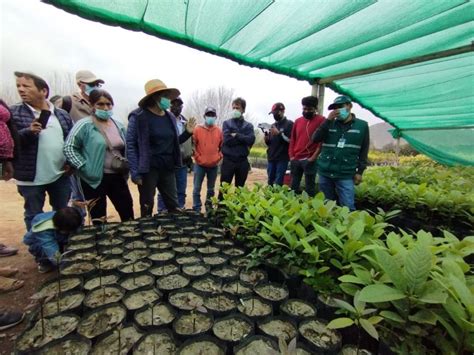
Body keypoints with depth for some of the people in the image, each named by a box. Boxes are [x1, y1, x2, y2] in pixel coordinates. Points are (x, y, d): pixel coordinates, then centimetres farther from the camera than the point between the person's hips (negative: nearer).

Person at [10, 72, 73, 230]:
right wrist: (28, 131, -25)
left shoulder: (62, 115, 5)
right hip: (30, 177, -2)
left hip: (61, 175, 3)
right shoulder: (13, 112, -3)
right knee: (34, 216, 11)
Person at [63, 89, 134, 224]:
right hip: (95, 178, -5)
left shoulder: (119, 125, 10)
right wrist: (84, 167, -16)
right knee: (99, 218, 8)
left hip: (117, 176, 5)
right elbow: (69, 148, -9)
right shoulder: (85, 125, -9)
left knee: (128, 213, 11)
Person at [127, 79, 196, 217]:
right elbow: (130, 145, -10)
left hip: (168, 168, 5)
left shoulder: (170, 117, 9)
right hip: (148, 169, -5)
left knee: (174, 206, 10)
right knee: (147, 207, 6)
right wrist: (135, 172, -15)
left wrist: (187, 133, 2)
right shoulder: (139, 116, -8)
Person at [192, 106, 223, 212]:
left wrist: (219, 157, 3)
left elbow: (222, 146, 13)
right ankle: (196, 209, 10)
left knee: (211, 189, 13)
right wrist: (197, 157, -4)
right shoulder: (197, 130, -2)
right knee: (197, 188, 0)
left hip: (214, 165, 2)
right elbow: (193, 145, 1)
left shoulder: (219, 131, 5)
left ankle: (209, 208, 25)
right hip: (200, 165, -2)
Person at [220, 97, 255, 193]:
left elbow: (251, 140, -10)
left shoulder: (248, 125, 9)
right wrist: (243, 138, -7)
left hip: (242, 161, 2)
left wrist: (236, 135, -11)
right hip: (228, 160, -2)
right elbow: (227, 139, -11)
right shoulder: (227, 123, 6)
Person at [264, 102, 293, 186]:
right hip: (271, 158, 6)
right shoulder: (273, 125, 15)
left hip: (282, 159, -6)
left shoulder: (289, 124, -2)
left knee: (278, 184, -8)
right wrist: (266, 138, -4)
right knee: (270, 182, 9)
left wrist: (279, 133, -18)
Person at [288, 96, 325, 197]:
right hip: (295, 159, 5)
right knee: (294, 186, 13)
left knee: (309, 188, 3)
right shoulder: (297, 121, 13)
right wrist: (291, 155, 6)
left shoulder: (321, 120, -2)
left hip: (309, 160, -5)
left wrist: (314, 156, -14)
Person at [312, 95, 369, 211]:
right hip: (325, 172, 2)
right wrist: (328, 120, -10)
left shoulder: (362, 125, 5)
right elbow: (315, 139, -5)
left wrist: (360, 171, 1)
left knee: (347, 207, -5)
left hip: (345, 175, -2)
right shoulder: (330, 124, 9)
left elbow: (364, 151, 6)